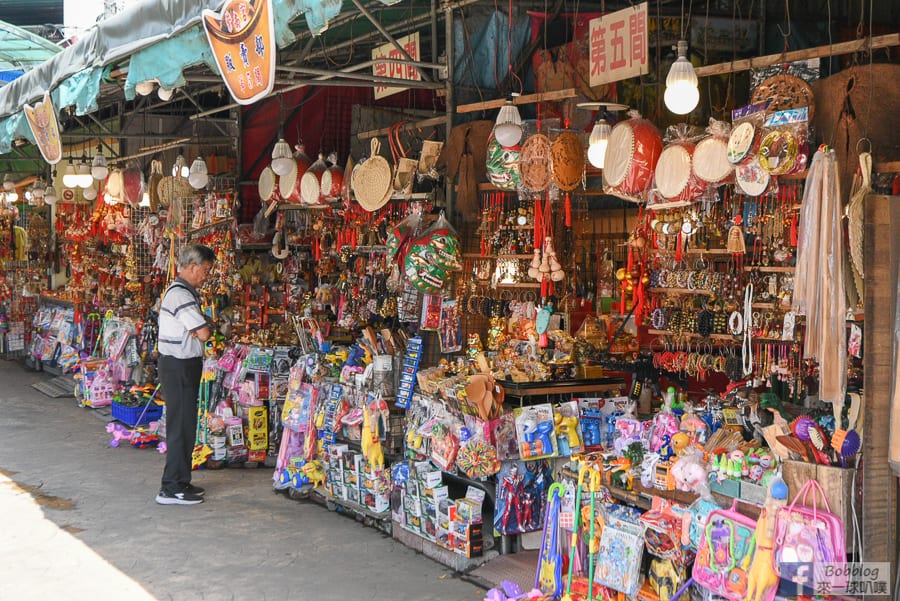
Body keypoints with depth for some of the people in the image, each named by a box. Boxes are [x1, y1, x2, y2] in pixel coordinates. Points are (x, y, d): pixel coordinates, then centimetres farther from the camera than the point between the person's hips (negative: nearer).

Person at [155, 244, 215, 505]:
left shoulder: (185, 291, 16)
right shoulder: (181, 294, -18)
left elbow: (195, 331, 15)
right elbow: (204, 333, -23)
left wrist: (199, 329, -6)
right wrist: (206, 329, -2)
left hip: (184, 365, 11)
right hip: (179, 366, -11)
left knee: (183, 425, 16)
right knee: (182, 427, -6)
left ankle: (180, 482, 24)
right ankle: (172, 489, -2)